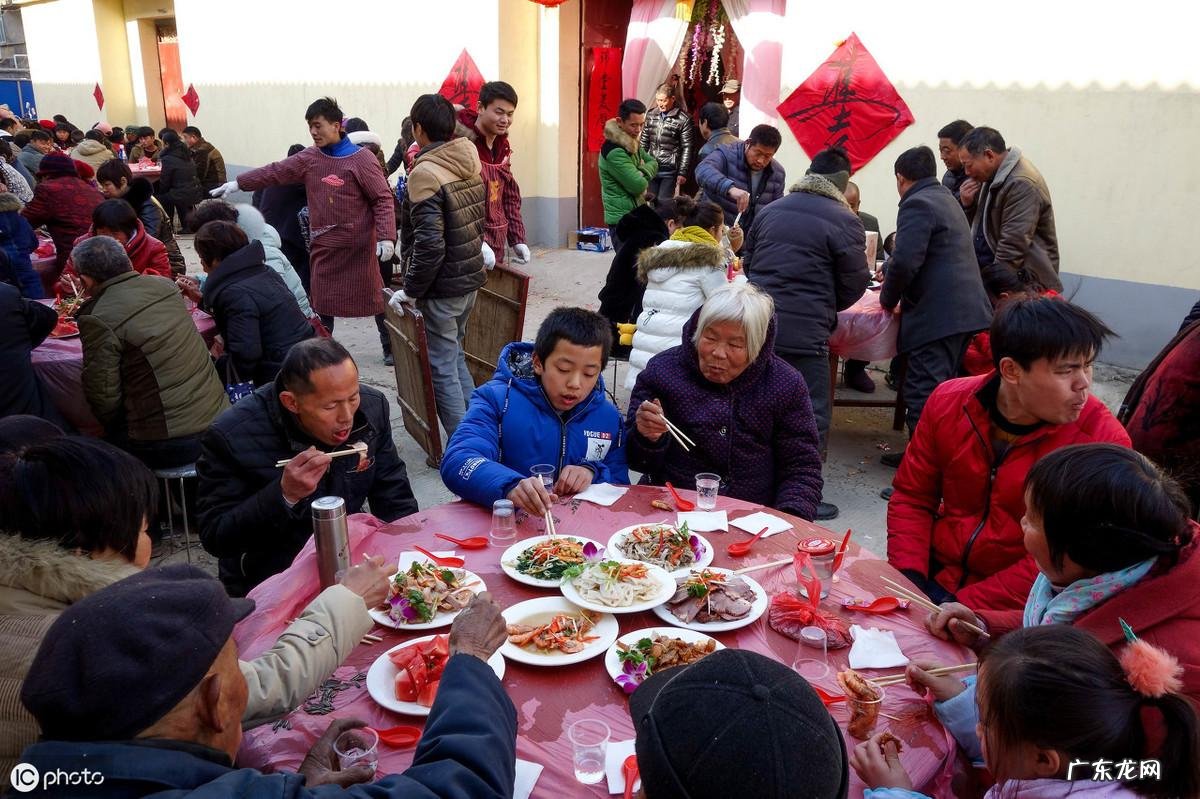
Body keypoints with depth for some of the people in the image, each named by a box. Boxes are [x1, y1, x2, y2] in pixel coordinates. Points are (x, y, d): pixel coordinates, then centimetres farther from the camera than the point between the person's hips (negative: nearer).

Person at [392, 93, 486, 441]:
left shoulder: (425, 173, -19)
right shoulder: (471, 162, 5)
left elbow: (429, 244, -25)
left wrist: (411, 290, -17)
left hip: (441, 287, -8)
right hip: (470, 280, 8)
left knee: (442, 368, 2)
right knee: (455, 354, 22)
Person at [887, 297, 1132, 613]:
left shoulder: (1102, 440, -15)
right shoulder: (948, 401, -4)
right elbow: (911, 497, 4)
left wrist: (964, 605, -20)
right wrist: (909, 582, -9)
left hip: (1019, 612, -3)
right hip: (934, 578, 4)